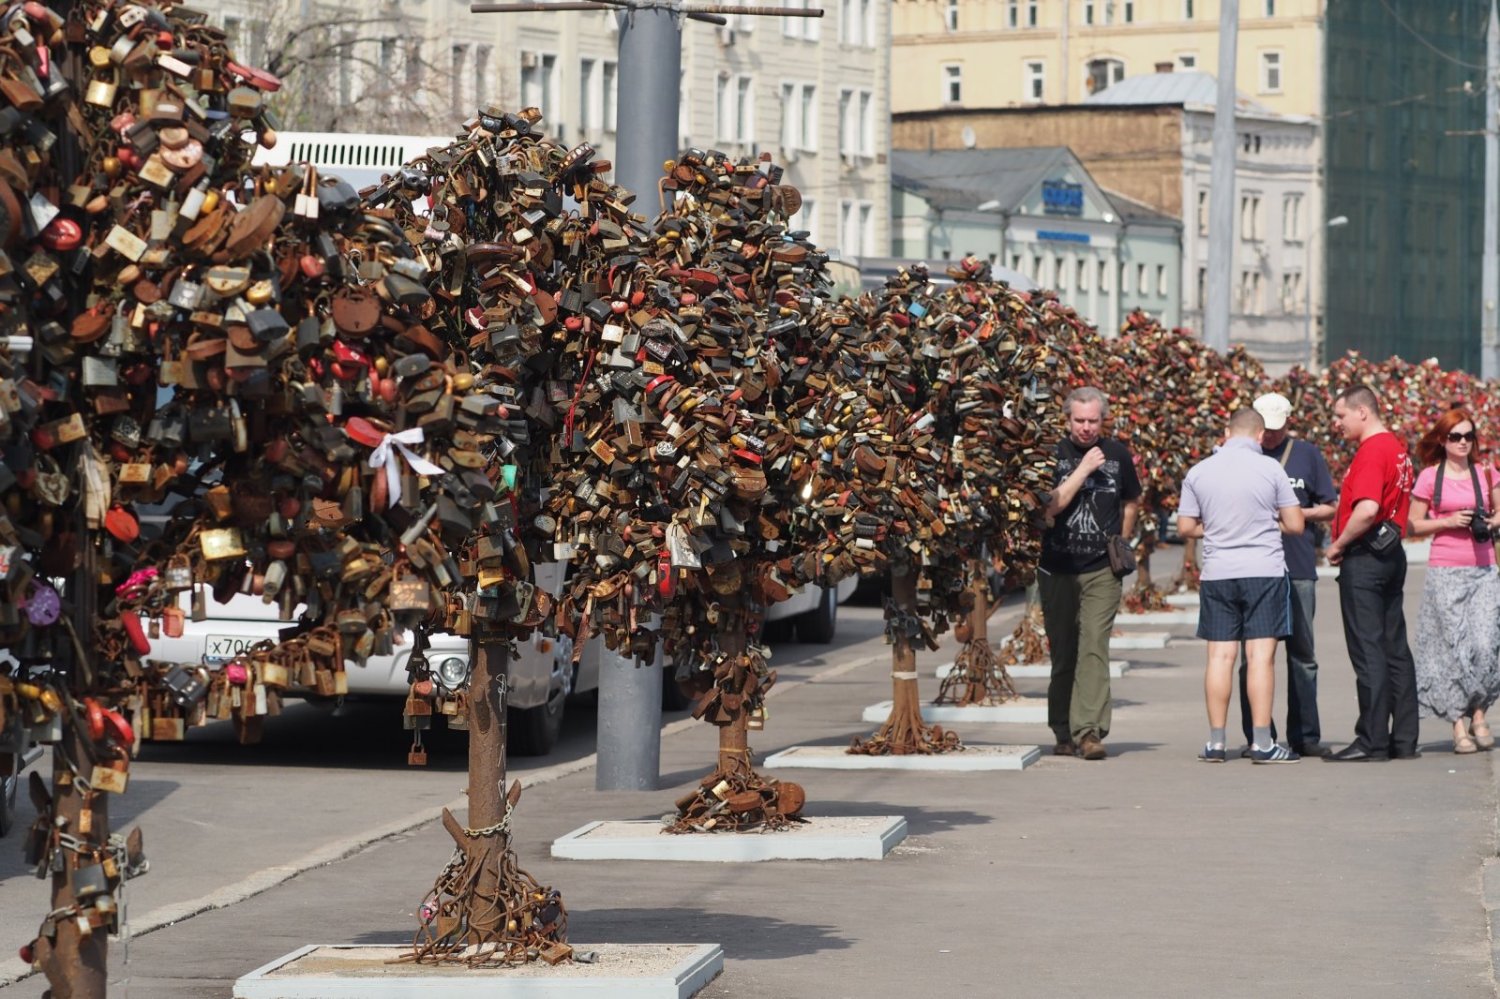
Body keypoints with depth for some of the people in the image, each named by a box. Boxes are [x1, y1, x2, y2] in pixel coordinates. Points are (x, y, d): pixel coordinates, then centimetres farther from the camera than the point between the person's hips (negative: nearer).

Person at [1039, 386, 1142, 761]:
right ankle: (1064, 733, 16)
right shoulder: (1054, 454, -1)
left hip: (1102, 571, 0)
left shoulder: (1118, 455, 6)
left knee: (1094, 649, -13)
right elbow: (1051, 506, -13)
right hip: (1057, 570, 0)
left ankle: (1089, 732, -18)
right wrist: (1084, 468, -15)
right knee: (1063, 654, 6)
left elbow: (1131, 502, 23)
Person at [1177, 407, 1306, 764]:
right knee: (1261, 655, -3)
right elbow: (1295, 524, -3)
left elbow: (1185, 527, 8)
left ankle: (1216, 741, 6)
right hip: (1264, 570, -3)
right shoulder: (1269, 468, -6)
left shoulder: (1198, 472, 2)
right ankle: (1262, 743, -5)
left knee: (1220, 656, 6)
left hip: (1216, 573, 3)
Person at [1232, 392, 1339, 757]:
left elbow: (1331, 507, 10)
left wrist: (1298, 514, -7)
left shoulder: (1307, 454, 8)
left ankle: (1305, 736, 8)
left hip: (1298, 568, 0)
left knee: (1302, 654, 3)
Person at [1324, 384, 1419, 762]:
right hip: (1392, 554, 10)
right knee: (1395, 648, 10)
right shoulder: (1397, 448, 15)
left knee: (1368, 650, -7)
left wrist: (1338, 545, -13)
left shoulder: (1372, 451, -15)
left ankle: (1372, 741, -6)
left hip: (1365, 558, -10)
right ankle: (1404, 738, 13)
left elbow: (1367, 510, -27)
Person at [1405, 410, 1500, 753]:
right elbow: (1413, 525, 4)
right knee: (1454, 645, -3)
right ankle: (1459, 724, 2)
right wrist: (1447, 522, -10)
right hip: (1445, 571, -2)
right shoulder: (1429, 477, 2)